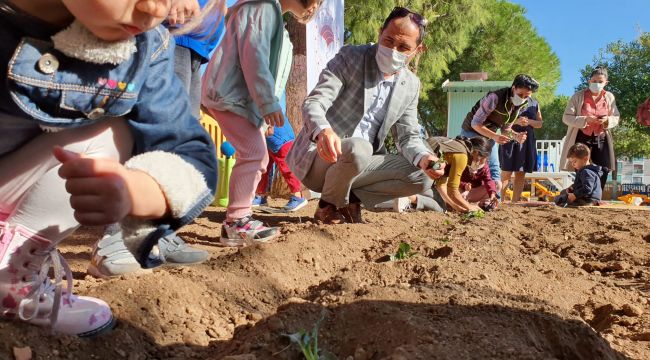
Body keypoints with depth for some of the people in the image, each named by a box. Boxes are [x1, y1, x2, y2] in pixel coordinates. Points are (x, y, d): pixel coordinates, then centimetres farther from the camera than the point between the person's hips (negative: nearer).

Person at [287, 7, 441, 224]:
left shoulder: (411, 85, 5)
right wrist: (323, 131, -44)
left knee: (421, 177, -11)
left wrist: (423, 157, -17)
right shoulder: (350, 58, -10)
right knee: (358, 149, -36)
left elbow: (408, 136, 7)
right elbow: (313, 103, -21)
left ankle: (351, 197, 2)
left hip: (361, 163, 5)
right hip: (320, 156, -5)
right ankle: (329, 204, -8)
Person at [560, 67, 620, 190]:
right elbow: (566, 118, -10)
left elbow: (616, 118, 8)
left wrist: (607, 120, -15)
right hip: (582, 138, -3)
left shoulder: (609, 97, 3)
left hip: (602, 139, 3)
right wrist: (585, 119, -24)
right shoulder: (578, 96, -7)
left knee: (603, 171, 3)